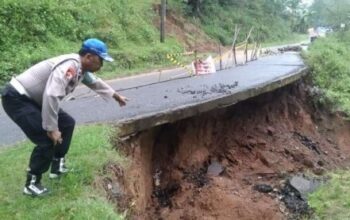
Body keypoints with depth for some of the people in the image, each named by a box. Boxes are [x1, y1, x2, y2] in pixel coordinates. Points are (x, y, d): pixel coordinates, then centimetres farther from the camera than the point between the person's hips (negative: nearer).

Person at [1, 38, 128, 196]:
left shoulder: (80, 68, 5)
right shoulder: (69, 66, -27)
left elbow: (95, 83, 26)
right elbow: (51, 96, -36)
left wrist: (117, 96, 38)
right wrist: (52, 129, -29)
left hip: (32, 99, 11)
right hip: (16, 98, -10)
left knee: (66, 123, 14)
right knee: (48, 139, -16)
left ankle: (57, 167, 24)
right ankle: (31, 184, 1)